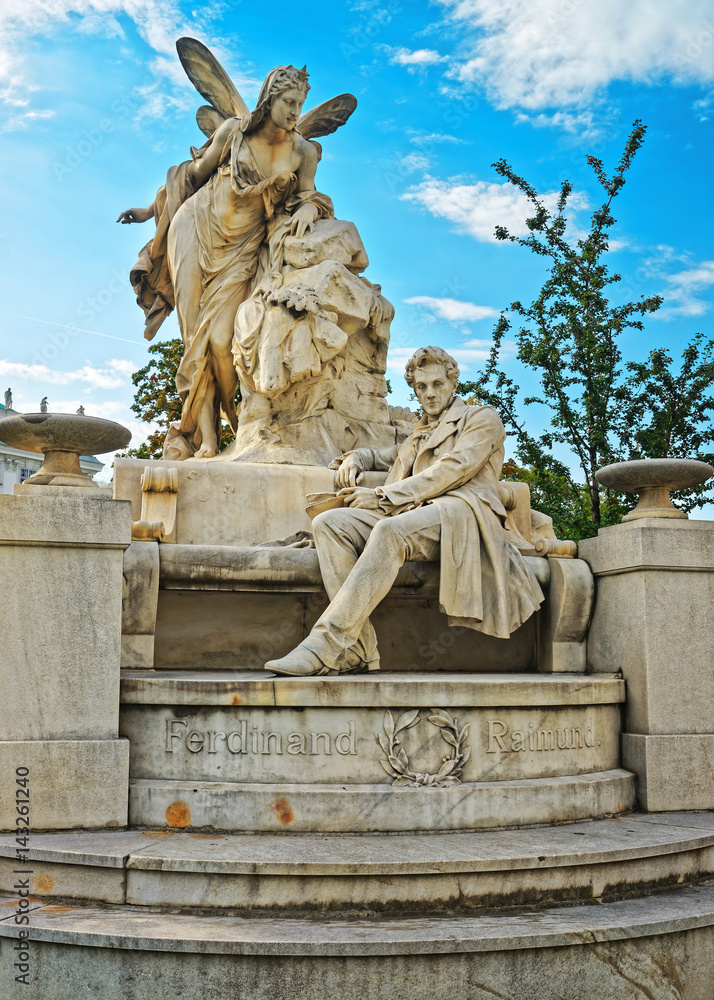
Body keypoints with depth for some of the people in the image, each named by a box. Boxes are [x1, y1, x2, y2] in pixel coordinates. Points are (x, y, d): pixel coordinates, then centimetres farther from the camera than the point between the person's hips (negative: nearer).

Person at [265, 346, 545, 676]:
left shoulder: (482, 418, 15)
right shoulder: (419, 434, 35)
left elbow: (452, 469, -2)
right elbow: (385, 456, 52)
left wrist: (382, 496, -7)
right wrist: (356, 458, 24)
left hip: (461, 515, -6)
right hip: (415, 514, 7)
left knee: (390, 529, -38)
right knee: (328, 522, -20)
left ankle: (326, 645, -43)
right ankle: (357, 649, -31)